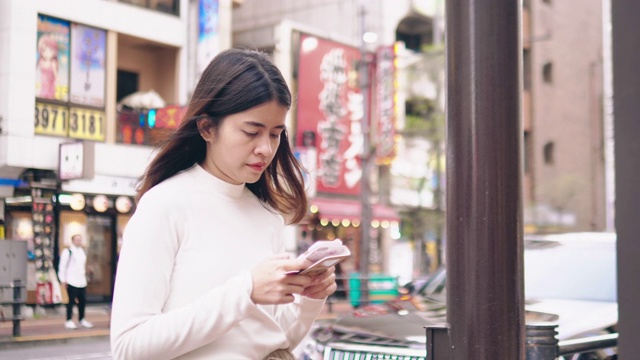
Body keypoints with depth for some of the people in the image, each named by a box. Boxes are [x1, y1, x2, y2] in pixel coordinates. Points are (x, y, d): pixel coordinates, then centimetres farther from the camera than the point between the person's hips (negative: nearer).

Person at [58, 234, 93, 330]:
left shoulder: (83, 252, 16)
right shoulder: (67, 252, -6)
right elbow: (62, 266, -7)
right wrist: (63, 280, -9)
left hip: (82, 281, 7)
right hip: (71, 281, -7)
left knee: (83, 300, 7)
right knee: (71, 301, -3)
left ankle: (82, 319, 20)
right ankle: (69, 321, 5)